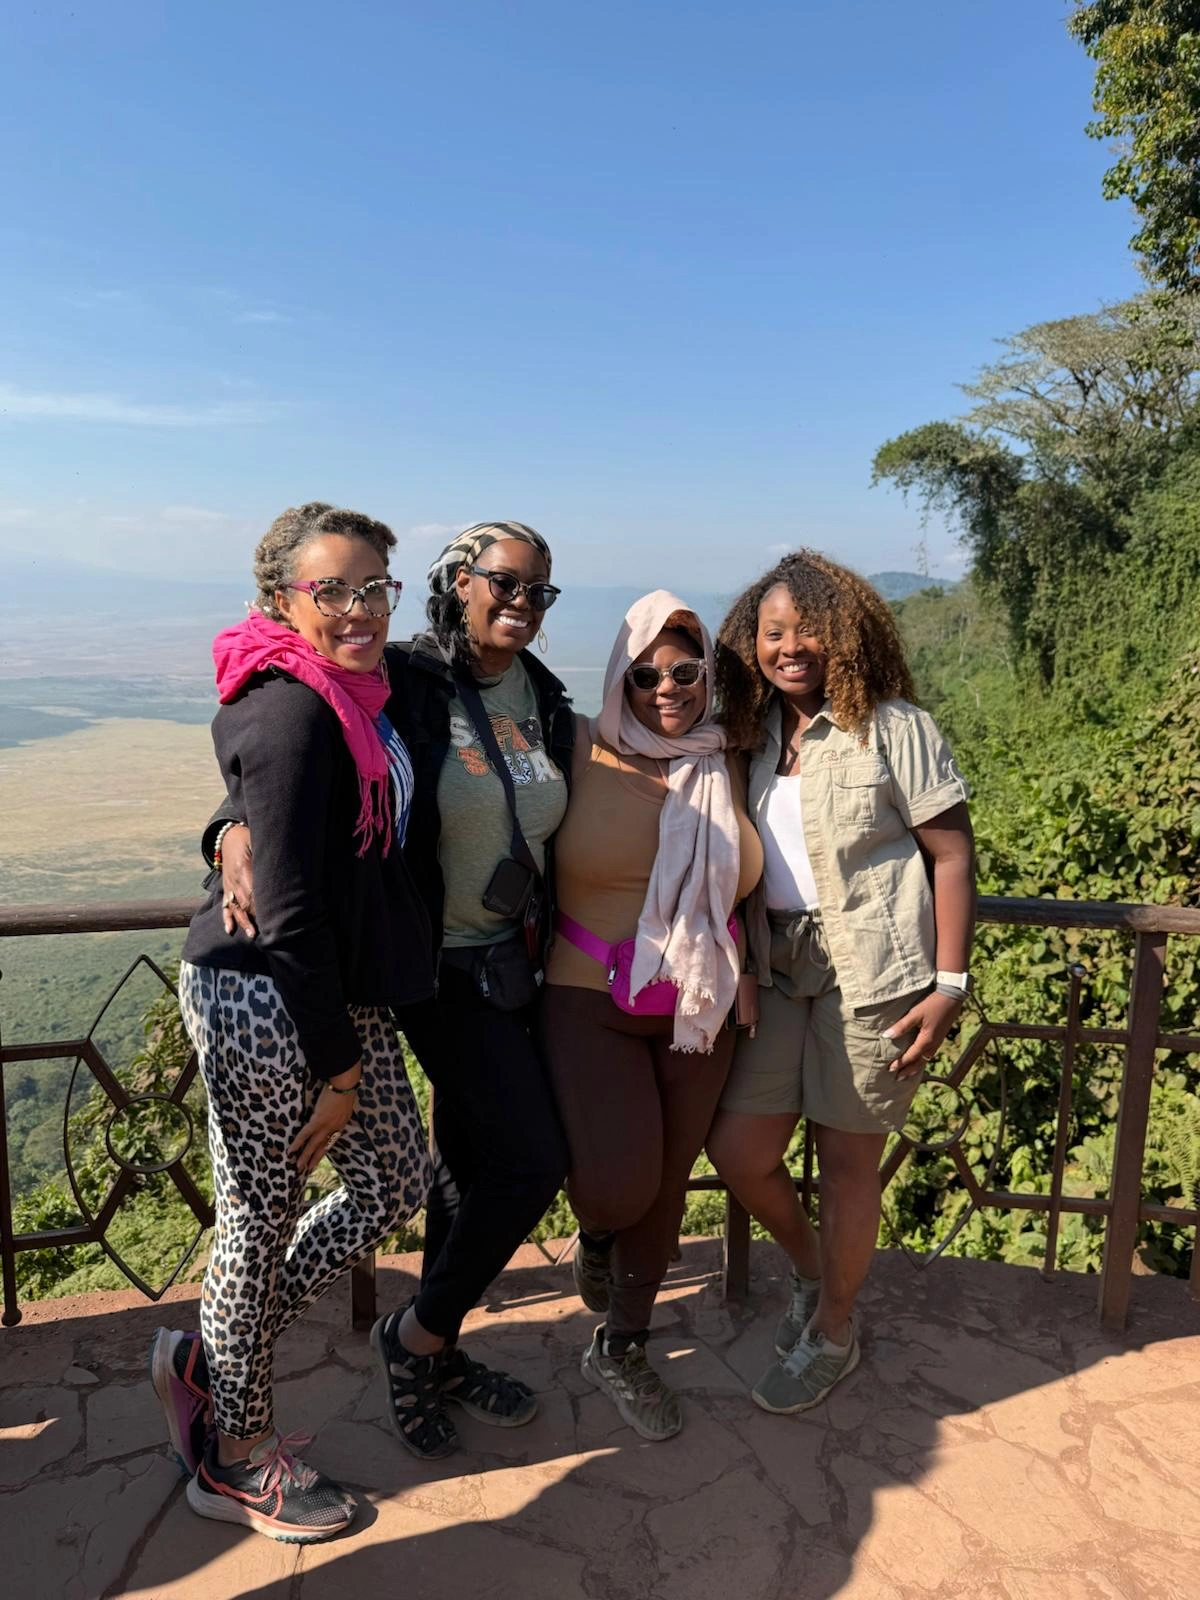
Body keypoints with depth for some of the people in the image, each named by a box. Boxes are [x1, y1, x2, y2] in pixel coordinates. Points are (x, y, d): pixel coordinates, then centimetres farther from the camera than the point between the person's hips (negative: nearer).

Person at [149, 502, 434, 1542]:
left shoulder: (360, 694, 8)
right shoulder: (292, 714, -20)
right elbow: (289, 908, -21)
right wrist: (338, 1065, -15)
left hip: (342, 991, 9)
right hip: (265, 999, -9)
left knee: (396, 1183, 17)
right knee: (261, 1219, 8)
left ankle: (212, 1359, 34)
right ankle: (235, 1456, 32)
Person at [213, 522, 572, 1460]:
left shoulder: (546, 698, 4)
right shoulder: (405, 683, -15)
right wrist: (236, 830, -32)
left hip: (513, 956, 7)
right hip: (439, 962, -7)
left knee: (469, 1157, 17)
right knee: (533, 1162, -7)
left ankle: (435, 1354, 37)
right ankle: (415, 1335, 18)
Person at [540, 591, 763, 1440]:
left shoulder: (724, 769, 2)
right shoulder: (582, 753, -10)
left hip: (699, 1008, 4)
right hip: (591, 998, -4)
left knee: (667, 1181, 13)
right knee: (615, 1186, -13)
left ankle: (623, 1348, 36)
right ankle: (597, 1229, 27)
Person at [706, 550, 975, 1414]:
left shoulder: (894, 728, -8)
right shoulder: (757, 734, 8)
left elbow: (953, 855, -7)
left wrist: (950, 984, -12)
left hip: (874, 974, -5)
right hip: (781, 971, 5)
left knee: (847, 1158, 7)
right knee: (738, 1149, 6)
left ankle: (833, 1331, 32)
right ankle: (812, 1267, 37)